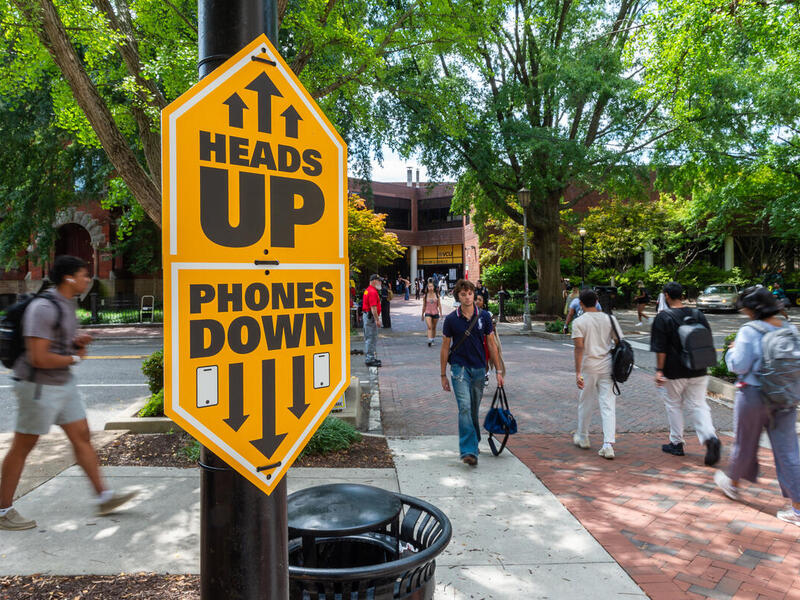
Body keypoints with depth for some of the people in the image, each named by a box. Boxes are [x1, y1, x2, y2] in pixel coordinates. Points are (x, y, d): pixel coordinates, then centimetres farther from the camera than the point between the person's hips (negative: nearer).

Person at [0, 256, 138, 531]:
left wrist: (79, 342, 0)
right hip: (39, 387, -9)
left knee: (82, 436, 8)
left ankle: (103, 497, 14)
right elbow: (39, 358, -26)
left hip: (64, 384, 9)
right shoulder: (43, 308, -21)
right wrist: (74, 358, -11)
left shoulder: (67, 305, 9)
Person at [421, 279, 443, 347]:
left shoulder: (437, 295, 1)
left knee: (434, 327, 12)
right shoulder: (425, 296, 1)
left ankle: (433, 339, 27)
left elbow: (439, 305, 5)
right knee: (429, 327, -15)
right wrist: (422, 314, 14)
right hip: (428, 313, -1)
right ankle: (429, 341, -21)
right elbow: (424, 306, 9)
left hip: (435, 313, 1)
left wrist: (441, 313, 1)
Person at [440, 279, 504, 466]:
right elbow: (445, 347, 3)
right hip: (460, 368, -2)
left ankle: (473, 442, 33)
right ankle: (468, 451, -16)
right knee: (465, 407, -14)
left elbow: (491, 344, 7)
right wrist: (443, 375, 3)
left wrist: (498, 371, 5)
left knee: (474, 410, 13)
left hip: (479, 368, 2)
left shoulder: (484, 316, 1)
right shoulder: (451, 319, -4)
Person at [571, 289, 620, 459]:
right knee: (608, 405, 2)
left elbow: (579, 348, -15)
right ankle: (608, 445, -5)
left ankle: (582, 438, 31)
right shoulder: (609, 319, 4)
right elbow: (619, 343, 3)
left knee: (585, 403, 14)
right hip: (607, 366, 2)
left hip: (588, 367, -2)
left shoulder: (579, 321, -7)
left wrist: (578, 372, -16)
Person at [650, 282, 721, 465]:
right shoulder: (698, 314, 4)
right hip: (698, 372, 4)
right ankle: (710, 437, -14)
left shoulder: (663, 317, -12)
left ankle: (676, 444, 20)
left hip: (673, 372, -4)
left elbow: (660, 348, -14)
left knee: (673, 406, 11)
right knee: (698, 405, 8)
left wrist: (659, 370, -10)